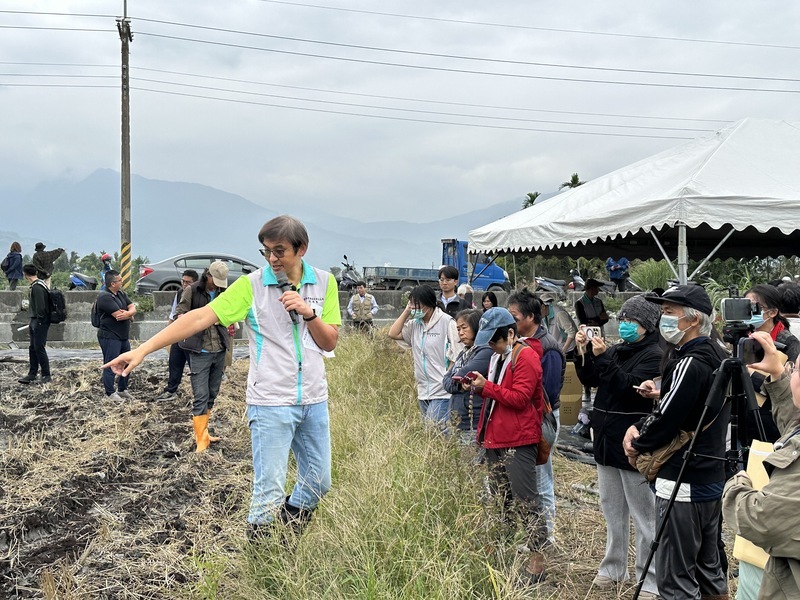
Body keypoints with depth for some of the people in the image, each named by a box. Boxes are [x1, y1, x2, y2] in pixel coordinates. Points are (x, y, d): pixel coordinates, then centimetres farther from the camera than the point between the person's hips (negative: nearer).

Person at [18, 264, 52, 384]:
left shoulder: (37, 287, -18)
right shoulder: (36, 285, 13)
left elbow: (41, 307, -23)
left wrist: (39, 321, -19)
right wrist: (31, 322, 18)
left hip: (40, 322, -10)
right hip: (34, 321, 10)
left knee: (39, 348, -5)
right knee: (33, 348, 12)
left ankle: (46, 375, 2)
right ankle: (32, 374, 17)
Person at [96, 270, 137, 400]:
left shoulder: (121, 293, 11)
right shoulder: (105, 297, -18)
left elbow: (133, 308, 3)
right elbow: (119, 314, -25)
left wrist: (127, 313, -19)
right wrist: (130, 315, -6)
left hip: (124, 336, 9)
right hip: (110, 337, -9)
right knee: (111, 365, 0)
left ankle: (122, 390, 28)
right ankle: (110, 393, 10)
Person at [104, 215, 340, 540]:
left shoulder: (324, 282, 3)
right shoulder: (251, 285, -8)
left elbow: (330, 343, 4)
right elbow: (200, 317, -16)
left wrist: (308, 313, -16)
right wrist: (143, 349, -23)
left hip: (314, 402, 4)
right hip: (271, 402, -4)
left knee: (319, 482, 15)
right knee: (269, 492, -2)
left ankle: (289, 538, 40)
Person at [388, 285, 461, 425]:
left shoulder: (446, 322, -10)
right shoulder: (415, 323, 11)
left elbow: (455, 356, -10)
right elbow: (393, 334, 3)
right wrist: (406, 311, 1)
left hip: (442, 392, -7)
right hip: (423, 391, 7)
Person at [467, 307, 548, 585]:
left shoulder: (526, 357, -11)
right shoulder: (497, 357, 16)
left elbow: (520, 398, -18)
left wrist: (486, 387, -16)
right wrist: (478, 387, 5)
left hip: (518, 442, -9)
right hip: (495, 438, 9)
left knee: (526, 500, -7)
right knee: (502, 500, 16)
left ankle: (537, 560, -1)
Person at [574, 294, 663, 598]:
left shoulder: (654, 356, -10)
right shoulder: (617, 350, 13)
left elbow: (629, 387, -21)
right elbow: (590, 380, 11)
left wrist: (603, 358, -25)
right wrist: (584, 351, -4)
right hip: (607, 439, 8)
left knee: (643, 515, -3)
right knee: (613, 511, 17)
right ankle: (613, 568, 28)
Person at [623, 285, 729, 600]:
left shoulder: (689, 364, -20)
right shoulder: (716, 356, 9)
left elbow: (666, 421, -20)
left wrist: (638, 445, -1)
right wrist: (639, 427, 2)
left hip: (682, 483, -10)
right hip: (711, 479, 10)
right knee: (709, 568, 19)